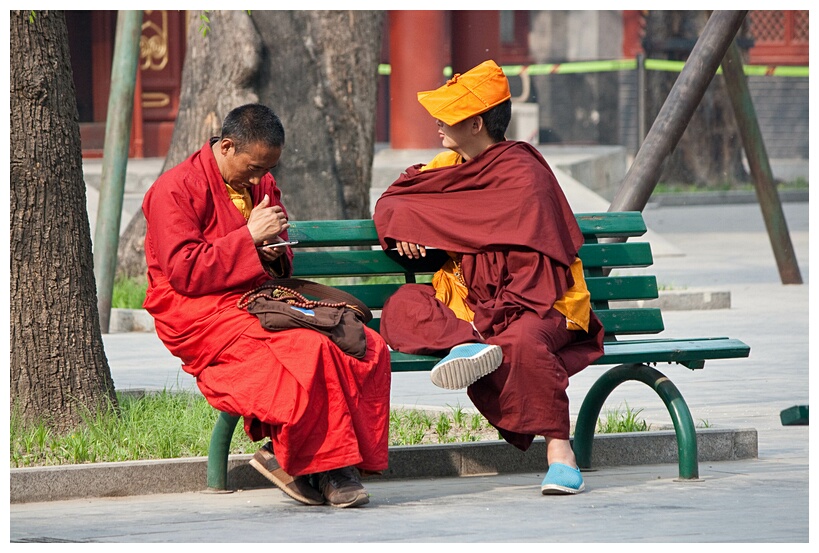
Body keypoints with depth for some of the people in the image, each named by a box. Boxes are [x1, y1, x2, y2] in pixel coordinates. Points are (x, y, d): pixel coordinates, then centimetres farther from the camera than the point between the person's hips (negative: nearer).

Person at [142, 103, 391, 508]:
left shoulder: (261, 184, 18)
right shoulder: (175, 190, -6)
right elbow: (184, 272, -15)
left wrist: (275, 254, 3)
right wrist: (249, 238, -17)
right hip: (199, 315, -8)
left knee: (369, 349, -17)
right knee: (309, 348, -34)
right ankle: (327, 467, -22)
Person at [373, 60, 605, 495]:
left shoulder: (523, 176, -13)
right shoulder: (450, 166, 10)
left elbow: (534, 268, -17)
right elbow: (394, 197, 23)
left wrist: (495, 316, -26)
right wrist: (400, 224, -1)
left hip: (540, 305, -7)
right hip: (469, 303, 7)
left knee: (521, 339, -40)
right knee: (402, 307, -18)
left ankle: (559, 450, -35)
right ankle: (471, 346, -42)